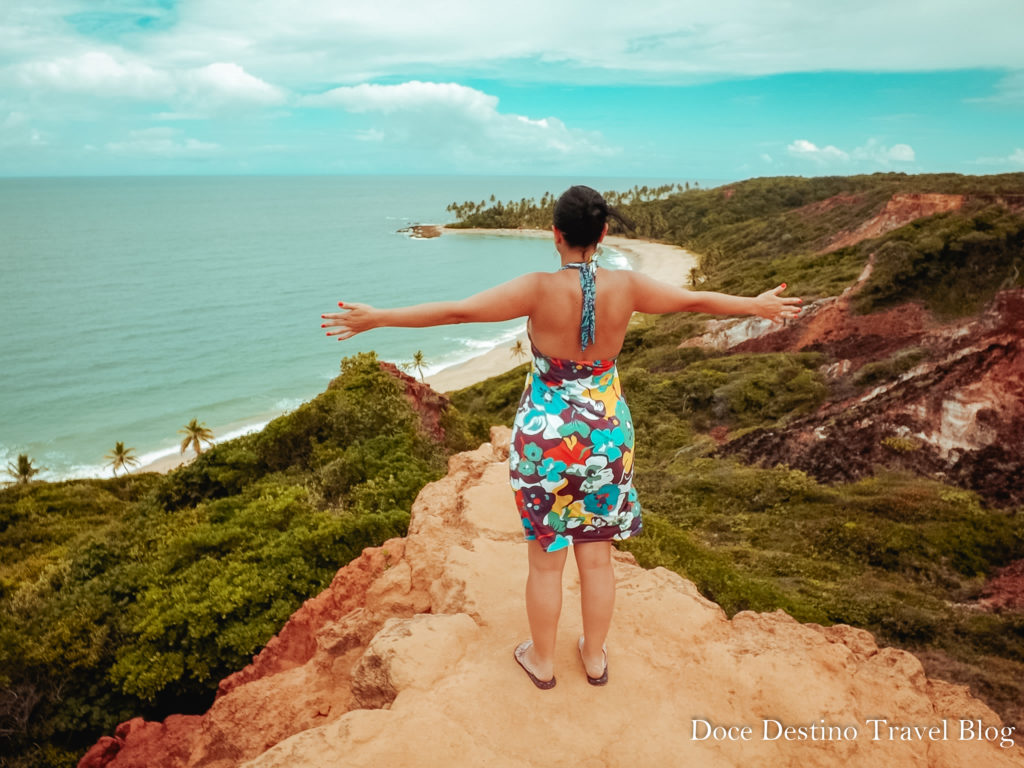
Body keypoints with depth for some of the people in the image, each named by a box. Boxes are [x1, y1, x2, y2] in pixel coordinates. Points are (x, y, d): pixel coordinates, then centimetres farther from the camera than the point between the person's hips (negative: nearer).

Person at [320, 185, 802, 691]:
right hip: (606, 434, 3)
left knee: (546, 558, 14)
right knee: (596, 556, 18)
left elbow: (455, 311, -19)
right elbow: (697, 300, 5)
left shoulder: (540, 290, -18)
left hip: (546, 436, -3)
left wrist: (377, 318, -11)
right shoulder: (626, 287, -8)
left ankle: (542, 660, 34)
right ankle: (595, 656, 37)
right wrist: (758, 305, 22)